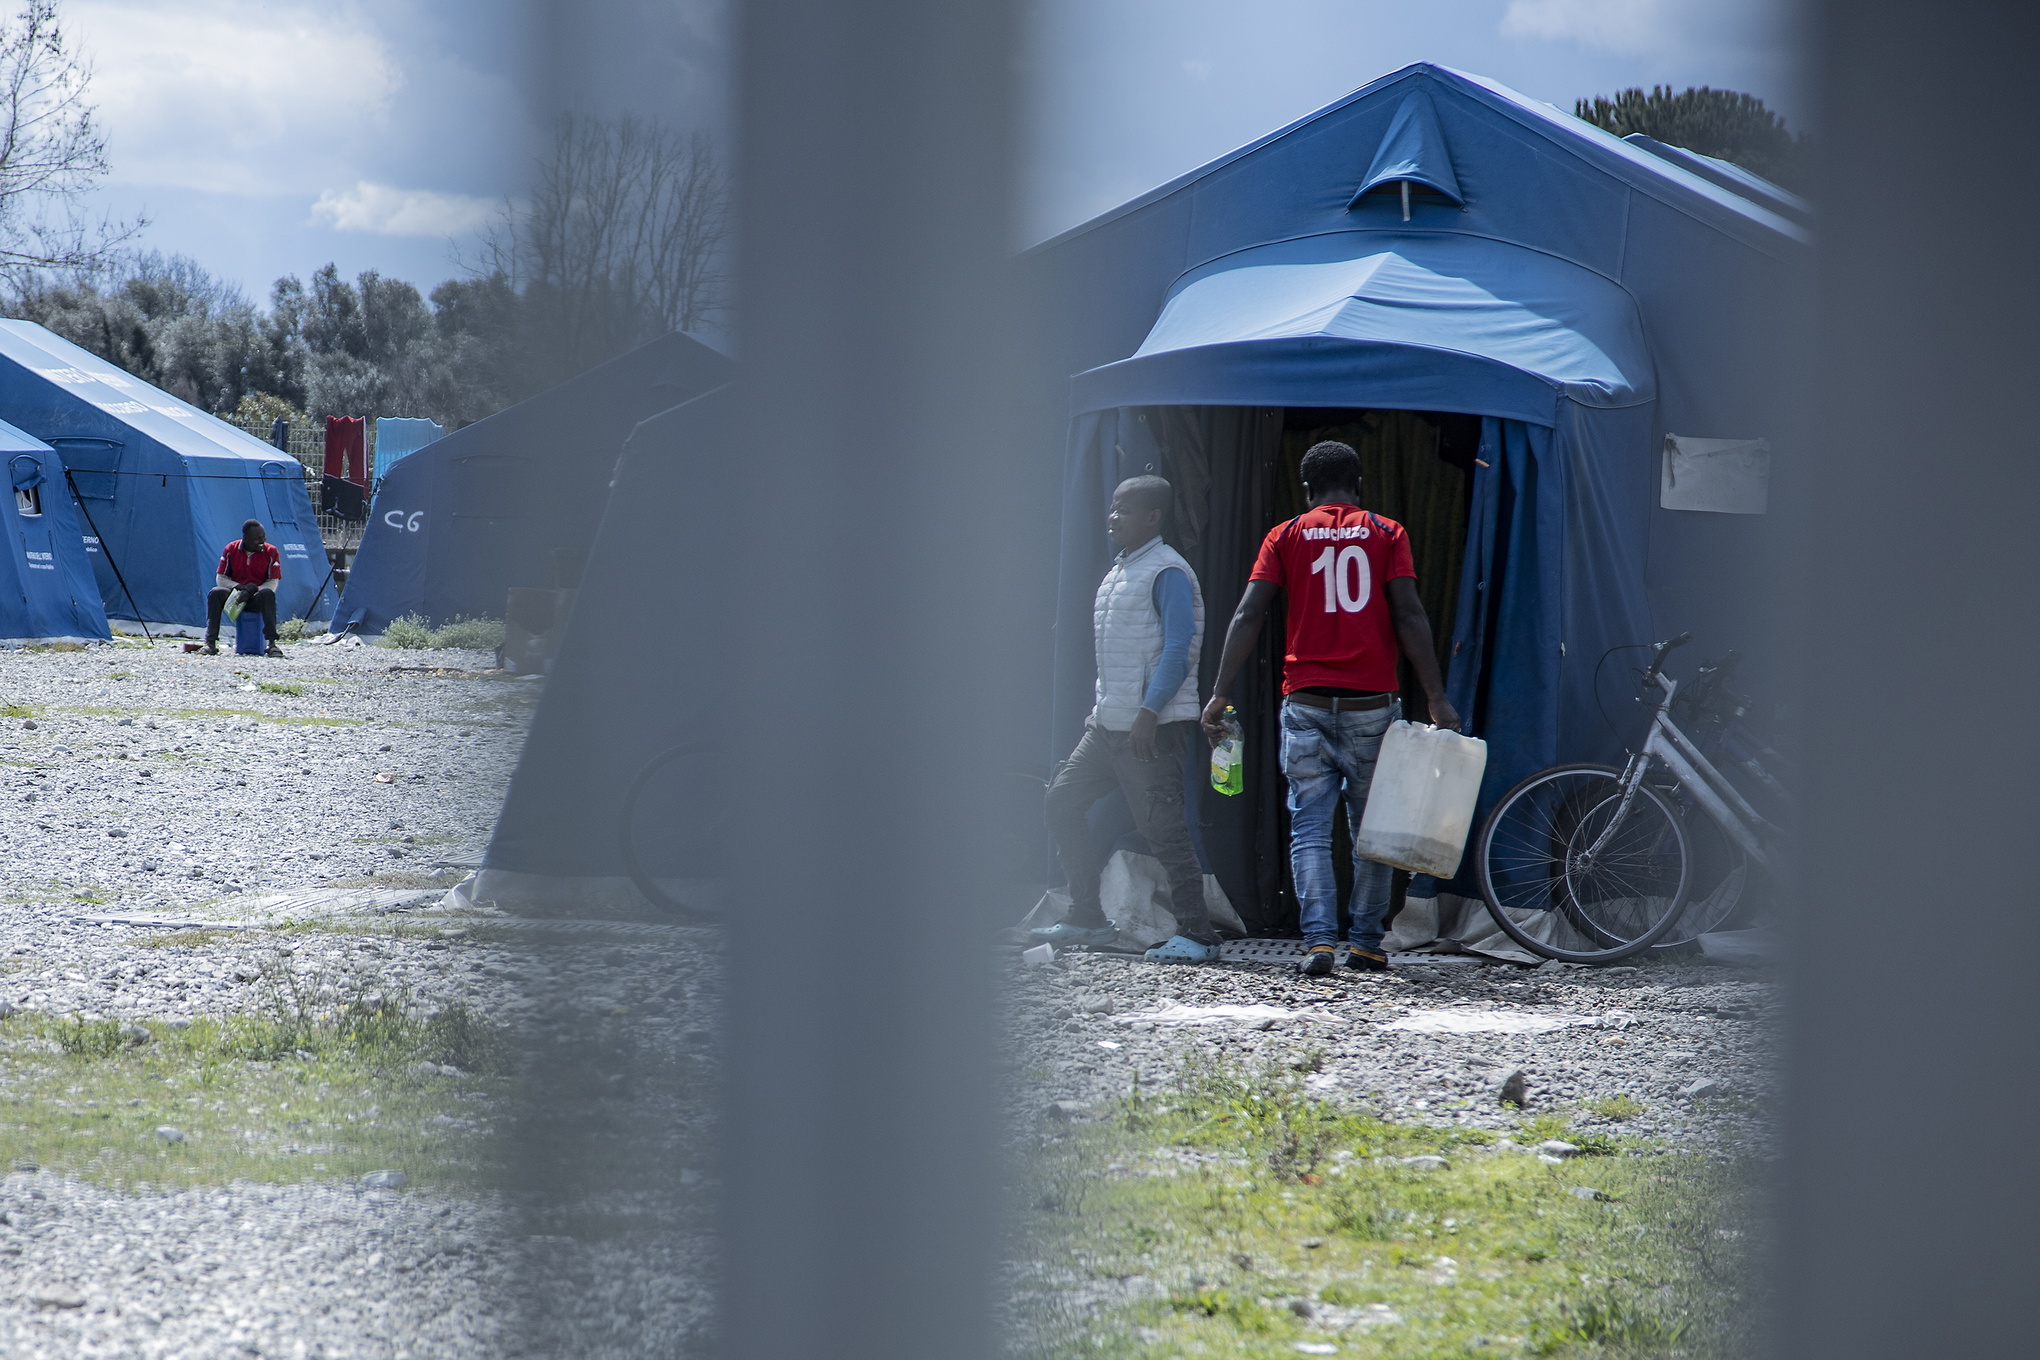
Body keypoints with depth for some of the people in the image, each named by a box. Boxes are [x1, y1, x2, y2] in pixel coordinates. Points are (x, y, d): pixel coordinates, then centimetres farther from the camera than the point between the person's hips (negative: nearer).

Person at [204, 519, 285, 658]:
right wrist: (238, 587, -19)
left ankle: (272, 643, -41)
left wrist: (253, 590, -24)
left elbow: (273, 583, -6)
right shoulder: (231, 550, 1)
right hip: (235, 595, 1)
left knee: (268, 594, -36)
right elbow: (220, 579, 1)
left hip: (256, 598, -1)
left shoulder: (271, 552, -3)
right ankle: (211, 642, -33)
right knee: (216, 593, -29)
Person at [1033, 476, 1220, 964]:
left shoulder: (1167, 572, -12)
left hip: (1156, 727, -10)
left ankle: (1196, 933, -7)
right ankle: (1087, 918, 16)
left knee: (1162, 827, -11)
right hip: (1110, 724, 10)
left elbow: (1178, 648, -19)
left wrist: (1148, 712, -25)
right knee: (1062, 798, 10)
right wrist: (1101, 710, 21)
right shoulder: (1119, 571, 17)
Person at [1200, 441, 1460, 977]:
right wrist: (1436, 698, -3)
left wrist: (1220, 694, 0)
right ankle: (1366, 943, 11)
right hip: (1372, 703, 0)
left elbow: (1247, 617, -1)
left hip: (1307, 703, 0)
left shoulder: (1286, 536, 7)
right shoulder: (1386, 534, 6)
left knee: (1310, 827, 0)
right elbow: (1409, 617, -3)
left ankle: (1319, 941, -13)